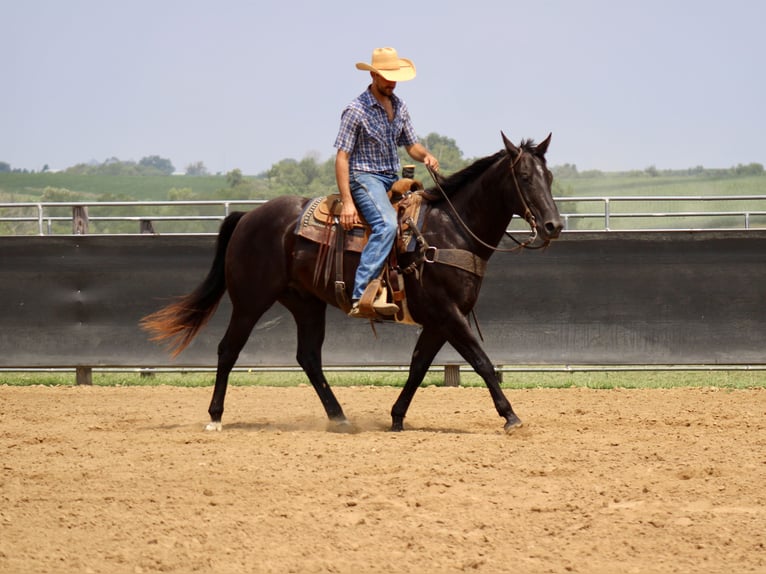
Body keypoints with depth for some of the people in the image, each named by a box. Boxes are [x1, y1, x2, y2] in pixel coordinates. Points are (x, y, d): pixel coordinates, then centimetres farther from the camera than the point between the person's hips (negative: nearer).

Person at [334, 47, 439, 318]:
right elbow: (342, 157, -13)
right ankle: (360, 298, -44)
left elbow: (411, 144, 19)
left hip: (393, 179, 8)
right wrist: (347, 202, -21)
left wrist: (426, 156, -6)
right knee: (386, 225, -33)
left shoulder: (399, 105, 12)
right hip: (364, 178, -8)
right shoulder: (356, 110, -11)